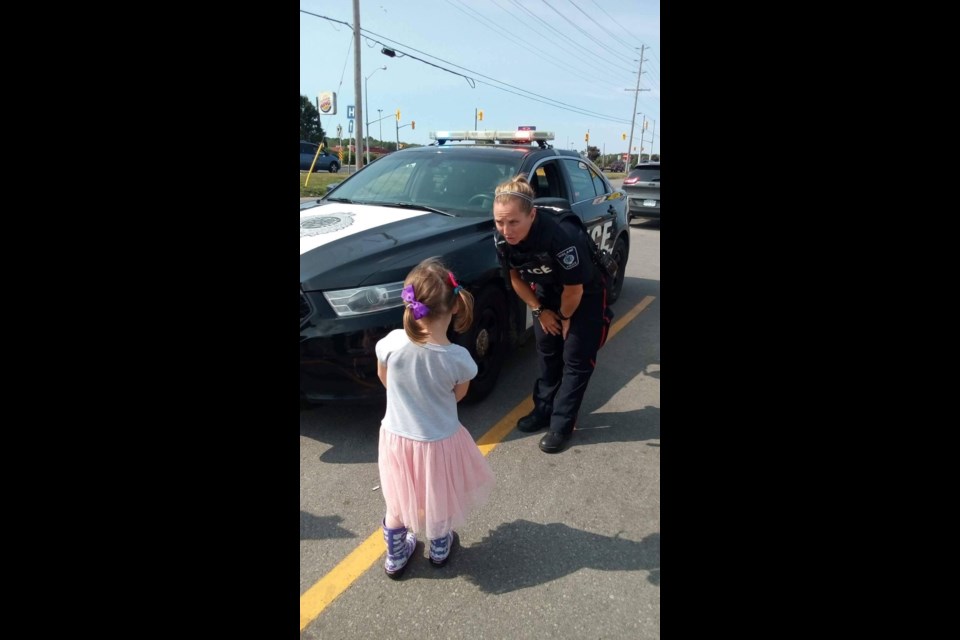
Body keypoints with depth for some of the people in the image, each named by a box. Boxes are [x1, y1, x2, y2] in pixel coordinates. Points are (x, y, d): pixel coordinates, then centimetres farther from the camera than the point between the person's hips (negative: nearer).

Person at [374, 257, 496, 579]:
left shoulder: (392, 342, -23)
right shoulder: (458, 358, -26)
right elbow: (459, 395, -5)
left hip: (396, 436, 2)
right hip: (439, 441, -1)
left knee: (398, 501, 26)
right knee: (438, 500, 27)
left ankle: (395, 556, 45)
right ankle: (440, 549, 50)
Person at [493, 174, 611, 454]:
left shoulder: (560, 236, -41)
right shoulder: (502, 239, -23)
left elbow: (574, 290, -26)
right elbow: (516, 276, -4)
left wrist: (565, 317, -10)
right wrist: (540, 311, -2)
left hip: (585, 294, -5)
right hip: (548, 291, 5)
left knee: (576, 359, -2)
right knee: (547, 352, 12)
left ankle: (561, 424, 8)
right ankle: (544, 409, 26)